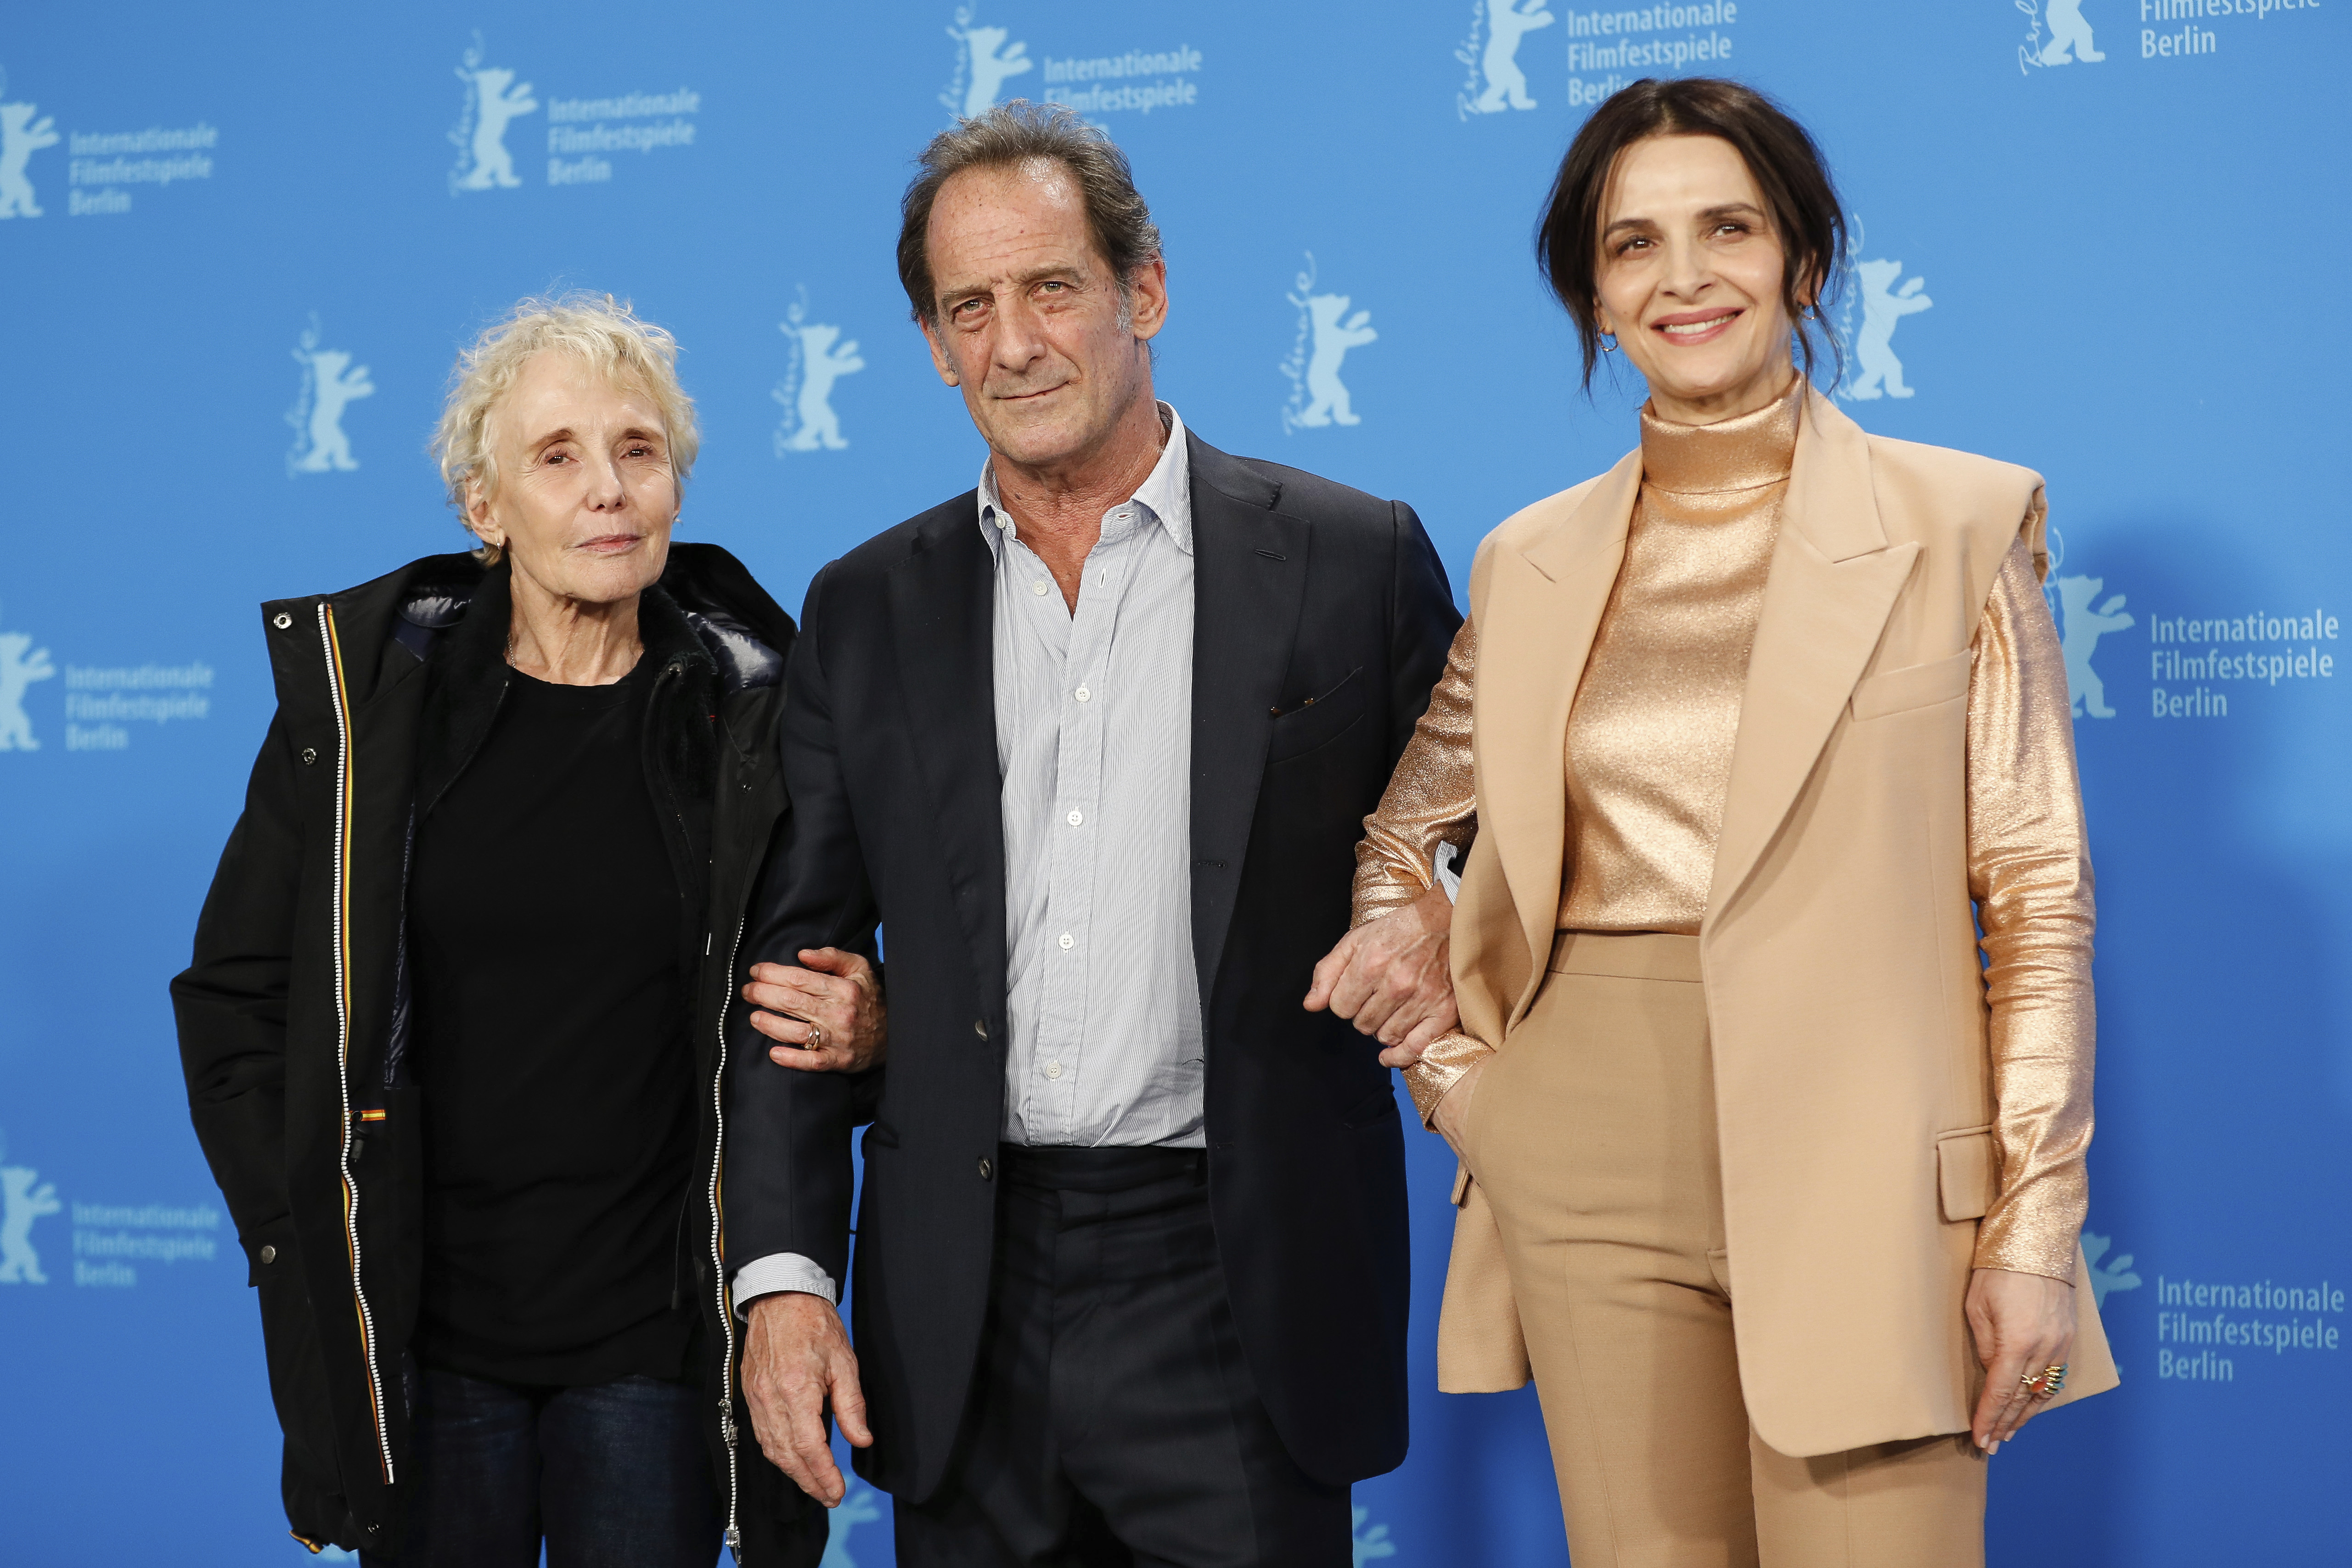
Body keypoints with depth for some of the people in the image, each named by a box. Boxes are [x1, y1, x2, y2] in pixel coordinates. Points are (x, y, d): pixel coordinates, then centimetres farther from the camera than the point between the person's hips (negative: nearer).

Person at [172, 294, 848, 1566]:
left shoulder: (748, 711, 0)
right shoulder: (363, 696, -1)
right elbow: (234, 996, 4)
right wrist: (300, 1241, -2)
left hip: (656, 1338, 0)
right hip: (418, 1334, 0)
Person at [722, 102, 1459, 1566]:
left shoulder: (1353, 561, 1)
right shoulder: (868, 612, 9)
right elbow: (798, 964, 9)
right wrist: (784, 1273, 1)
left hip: (1232, 1294, -2)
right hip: (963, 1313, 3)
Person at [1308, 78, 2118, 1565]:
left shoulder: (1961, 520, 1)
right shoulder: (1532, 561, 10)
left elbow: (2037, 891, -1)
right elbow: (1398, 831, 22)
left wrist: (2037, 1230, -6)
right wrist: (1455, 1075, 8)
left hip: (1862, 1167, -3)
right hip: (1592, 1178, 3)